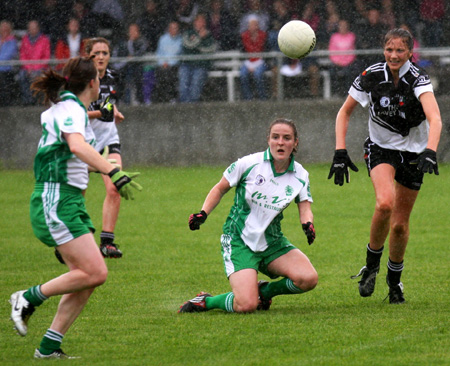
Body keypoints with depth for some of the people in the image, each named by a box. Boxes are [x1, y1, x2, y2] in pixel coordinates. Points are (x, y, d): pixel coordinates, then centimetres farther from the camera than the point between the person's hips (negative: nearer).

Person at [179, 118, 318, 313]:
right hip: (239, 240, -5)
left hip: (272, 242, 5)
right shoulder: (249, 163, -10)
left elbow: (305, 208, -4)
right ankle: (205, 301, 8)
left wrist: (308, 224, -27)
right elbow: (220, 189, 2)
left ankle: (264, 291, 10)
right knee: (246, 306, -24)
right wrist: (203, 214, -11)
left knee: (308, 279, -20)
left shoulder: (300, 176, -1)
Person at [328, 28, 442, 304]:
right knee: (385, 202, -28)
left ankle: (394, 280, 28)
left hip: (413, 152, 0)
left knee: (400, 223, 3)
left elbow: (435, 118, -37)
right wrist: (340, 151, -11)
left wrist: (430, 152, -54)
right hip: (380, 148, 0)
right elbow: (345, 112, -1)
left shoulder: (418, 79, -22)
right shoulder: (371, 76, -14)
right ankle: (371, 264, -7)